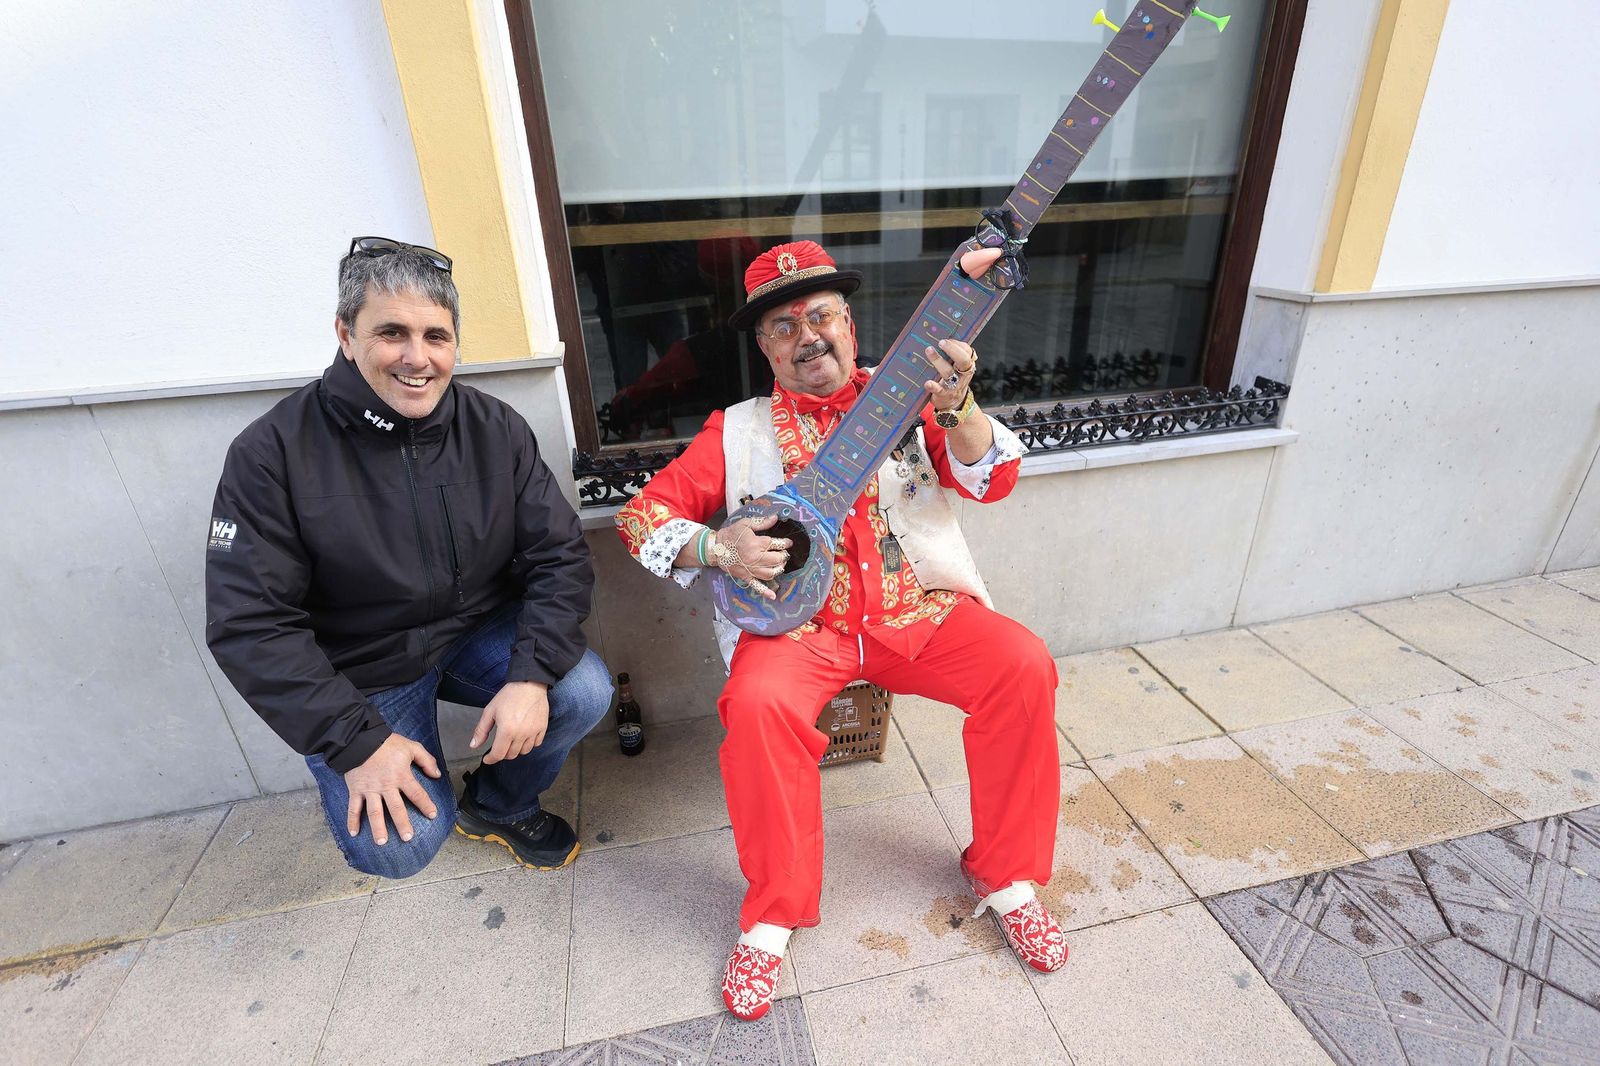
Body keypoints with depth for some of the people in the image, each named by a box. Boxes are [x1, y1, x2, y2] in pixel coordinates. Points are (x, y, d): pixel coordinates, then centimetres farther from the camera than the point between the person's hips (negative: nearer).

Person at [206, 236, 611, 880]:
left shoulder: (496, 429, -7)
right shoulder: (273, 452, -14)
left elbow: (561, 556, -9)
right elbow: (249, 625, -14)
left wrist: (532, 675, -23)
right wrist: (357, 741, -20)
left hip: (481, 633, 3)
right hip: (361, 673, -2)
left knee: (584, 692, -22)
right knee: (398, 848, -18)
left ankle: (499, 805, 10)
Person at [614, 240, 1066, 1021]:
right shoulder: (738, 431, 6)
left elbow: (992, 480, -4)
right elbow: (642, 514, 5)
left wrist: (955, 408, -25)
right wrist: (717, 547, -15)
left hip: (917, 610, 2)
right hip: (797, 619, -1)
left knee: (1024, 666, -20)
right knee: (759, 703, -30)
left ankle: (1004, 874, 4)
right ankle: (774, 913, -4)